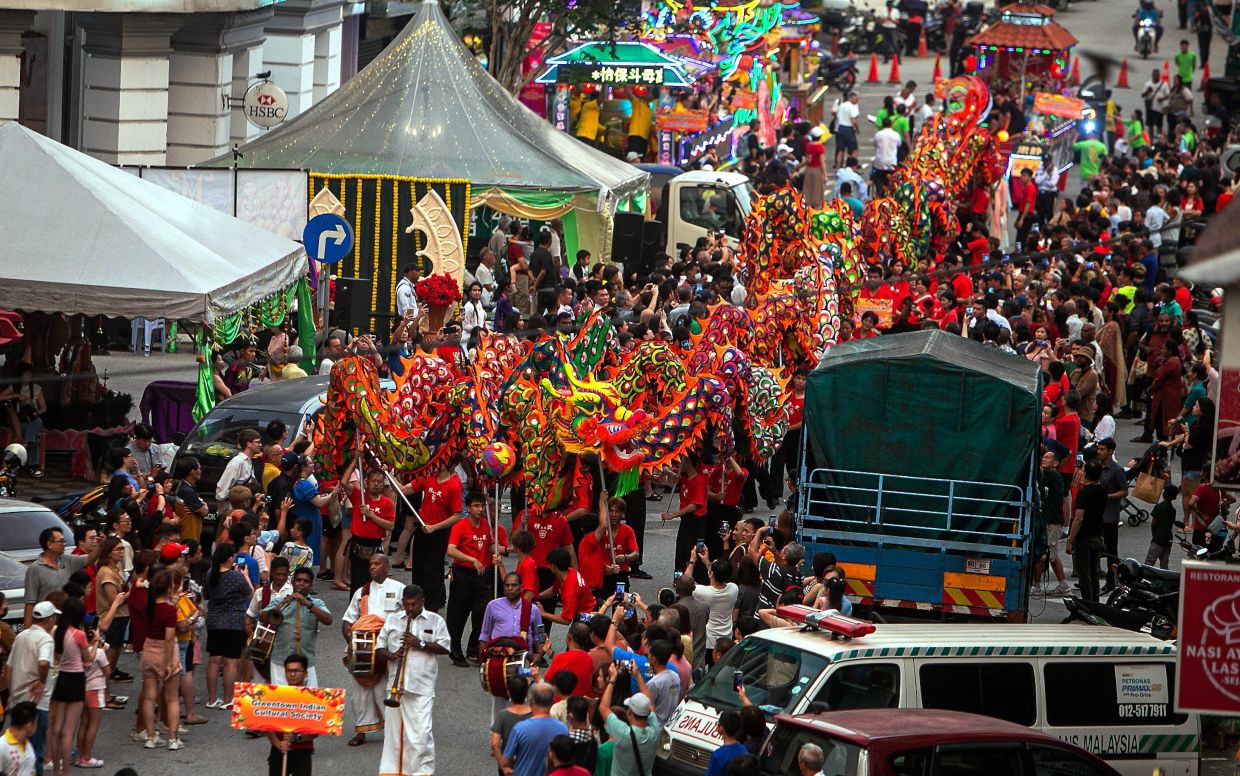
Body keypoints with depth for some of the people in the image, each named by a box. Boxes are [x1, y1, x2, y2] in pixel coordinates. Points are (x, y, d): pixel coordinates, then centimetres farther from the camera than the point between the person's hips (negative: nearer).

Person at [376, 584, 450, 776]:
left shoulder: (435, 621, 6)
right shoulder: (392, 620, 13)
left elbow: (444, 647, -1)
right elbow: (379, 647, 13)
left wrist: (420, 643, -12)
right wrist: (391, 655, -9)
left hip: (422, 686, -3)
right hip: (396, 685, 3)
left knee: (421, 731, -9)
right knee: (394, 730, 6)